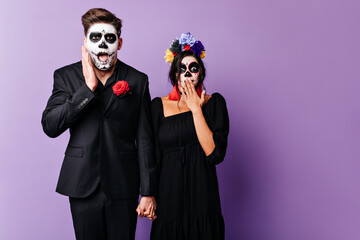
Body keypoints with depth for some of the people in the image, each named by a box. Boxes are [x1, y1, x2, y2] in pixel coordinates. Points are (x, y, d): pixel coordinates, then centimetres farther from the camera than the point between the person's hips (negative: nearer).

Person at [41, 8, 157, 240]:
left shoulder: (138, 80, 1)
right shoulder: (66, 76, 2)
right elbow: (50, 126, -10)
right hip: (83, 185, 1)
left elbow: (145, 139, 1)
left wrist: (148, 192, 0)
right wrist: (88, 87, -17)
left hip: (123, 186, 0)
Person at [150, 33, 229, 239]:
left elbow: (215, 154, -11)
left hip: (202, 194, 0)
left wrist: (196, 109, -11)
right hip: (168, 194, 0)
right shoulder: (159, 105, 2)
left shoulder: (214, 102, 1)